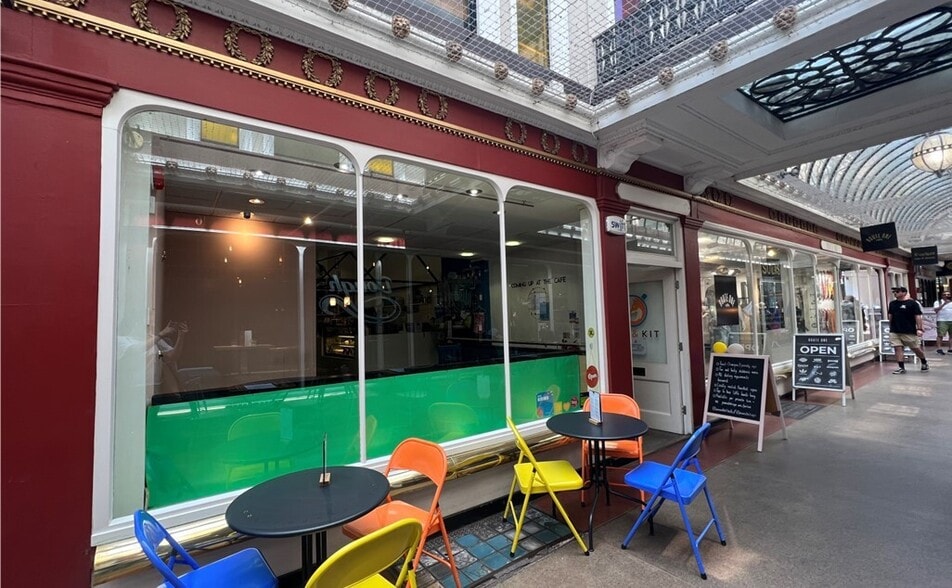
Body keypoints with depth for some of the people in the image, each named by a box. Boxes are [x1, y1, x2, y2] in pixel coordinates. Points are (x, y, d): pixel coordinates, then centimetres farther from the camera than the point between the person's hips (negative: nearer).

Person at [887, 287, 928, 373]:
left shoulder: (912, 303, -6)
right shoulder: (892, 304, 8)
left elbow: (918, 316, -9)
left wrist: (919, 329, -15)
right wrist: (891, 327, 13)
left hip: (909, 332, -4)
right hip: (894, 332, 4)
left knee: (915, 349, 11)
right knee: (898, 349, -2)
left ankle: (924, 362, 36)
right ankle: (901, 367, 1)